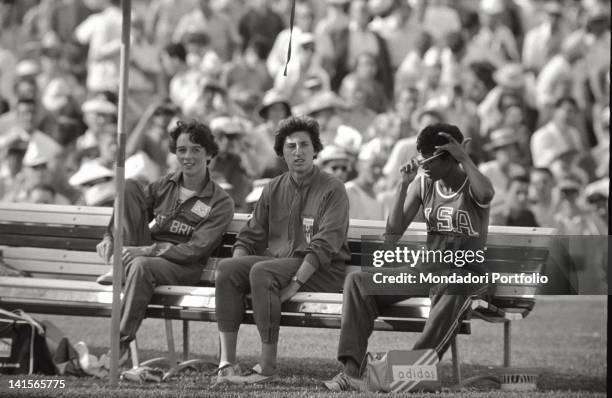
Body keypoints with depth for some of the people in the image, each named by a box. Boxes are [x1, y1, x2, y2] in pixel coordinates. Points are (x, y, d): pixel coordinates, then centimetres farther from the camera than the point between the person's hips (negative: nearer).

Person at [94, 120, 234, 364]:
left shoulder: (220, 203, -4)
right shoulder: (164, 186, 12)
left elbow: (195, 249, -14)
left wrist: (148, 251, -24)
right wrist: (109, 237, -5)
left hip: (184, 268, -5)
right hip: (144, 251, 5)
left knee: (142, 266, -41)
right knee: (128, 186, -10)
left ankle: (121, 345, -38)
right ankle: (125, 268, -16)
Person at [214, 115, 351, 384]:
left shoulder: (332, 190, -3)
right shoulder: (274, 190, 17)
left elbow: (325, 245, -13)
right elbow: (250, 237, 17)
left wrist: (295, 283, -23)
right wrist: (237, 269, -4)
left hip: (322, 271, -6)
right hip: (278, 260, 6)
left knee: (262, 271, -33)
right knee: (226, 268, -20)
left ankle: (268, 365, -30)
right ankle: (226, 363, -26)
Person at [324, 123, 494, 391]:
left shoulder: (471, 185, -6)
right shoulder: (423, 184, 8)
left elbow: (486, 194, -34)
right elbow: (392, 234, 2)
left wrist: (464, 158, -25)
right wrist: (403, 185, -7)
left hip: (464, 274, -5)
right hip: (424, 269, 5)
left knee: (453, 292, -43)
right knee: (357, 282, -15)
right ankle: (350, 371, -30)